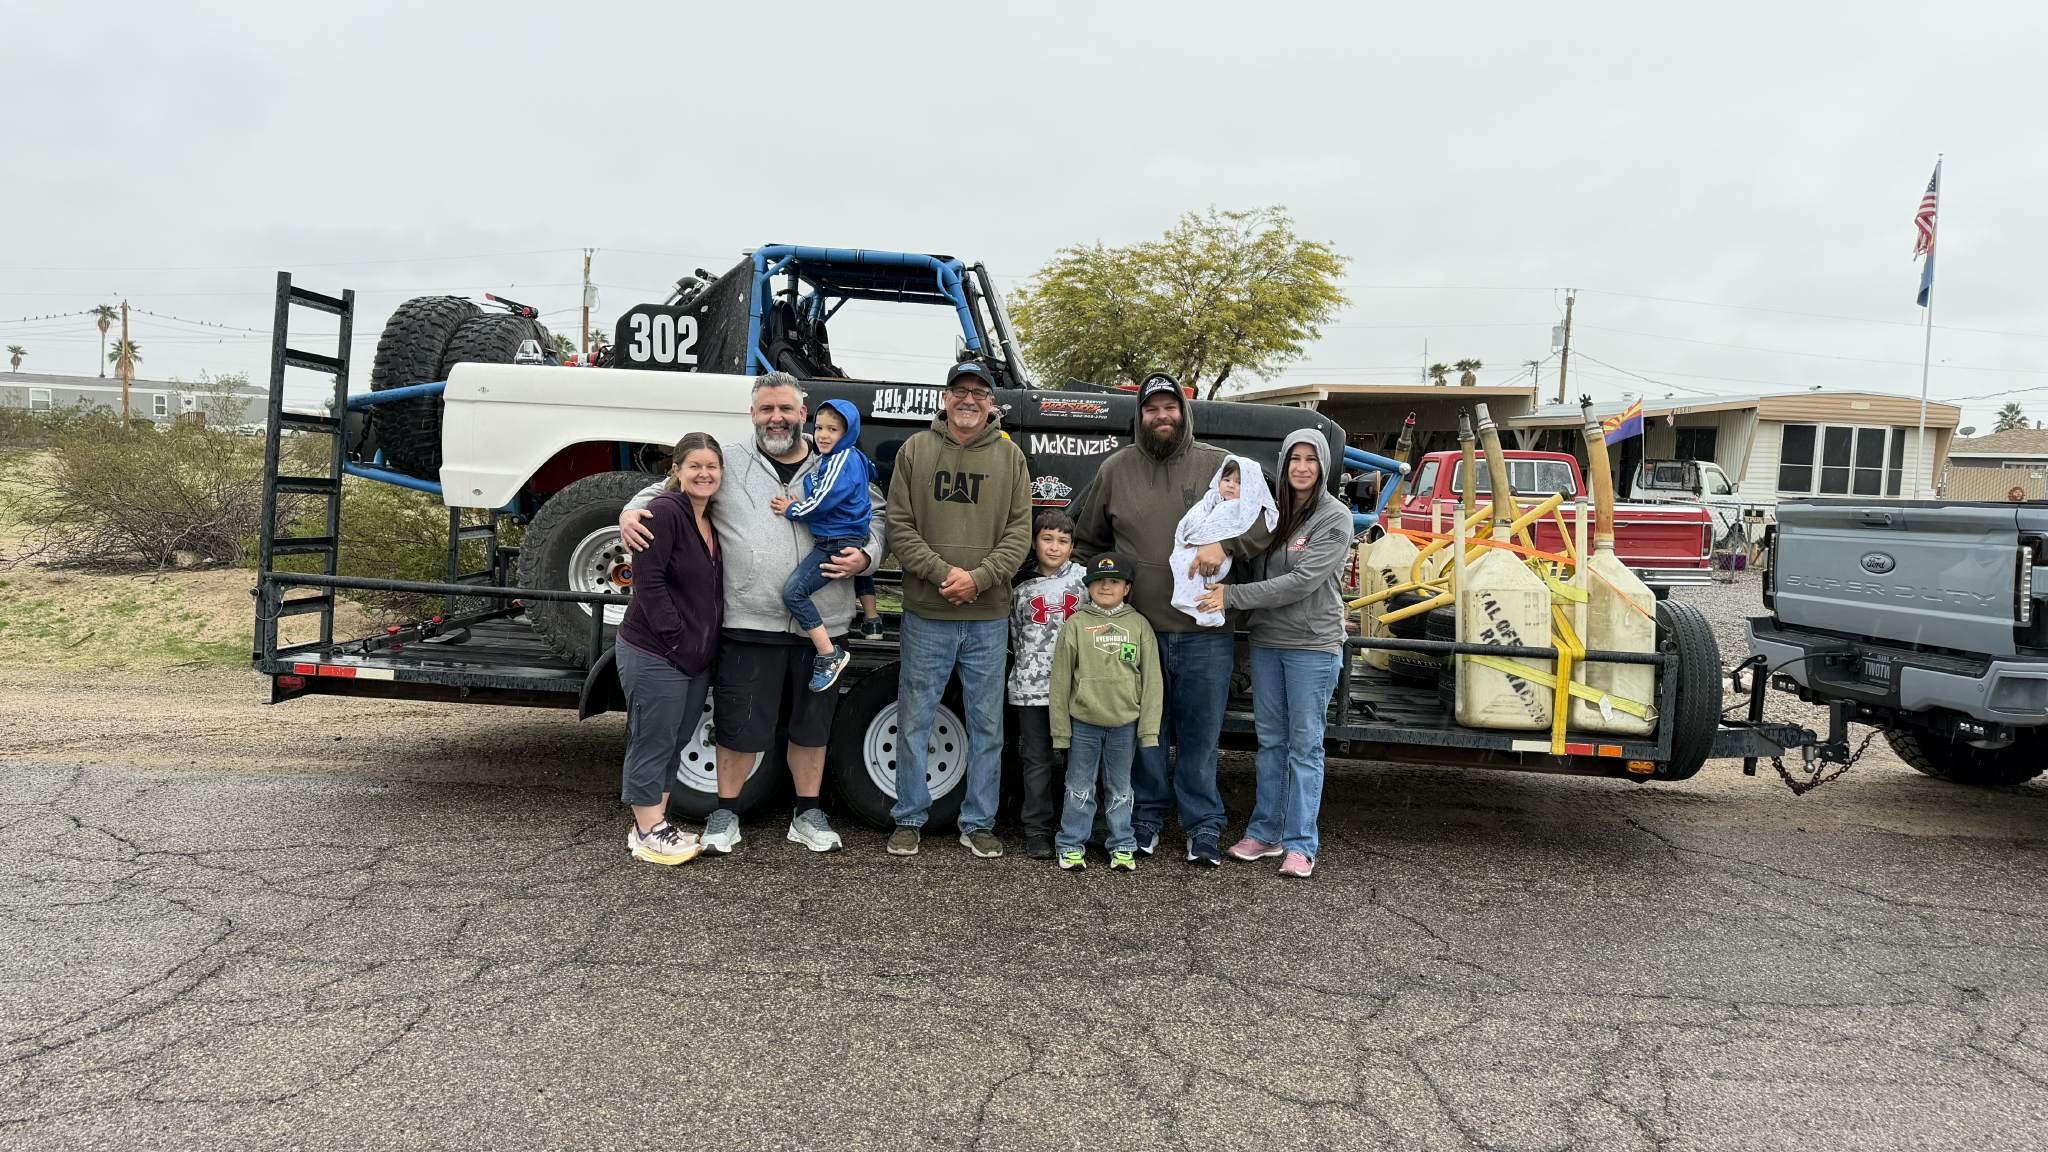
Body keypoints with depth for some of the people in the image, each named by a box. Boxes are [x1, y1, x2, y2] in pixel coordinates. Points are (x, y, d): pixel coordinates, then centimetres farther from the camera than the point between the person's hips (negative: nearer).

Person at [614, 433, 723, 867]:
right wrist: (676, 638, -20)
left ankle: (657, 823, 28)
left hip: (696, 656, 9)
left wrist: (703, 645, 8)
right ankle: (647, 833, 13)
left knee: (675, 742, 16)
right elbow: (649, 580, -20)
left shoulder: (713, 519, 11)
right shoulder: (664, 512, -15)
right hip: (654, 655, -9)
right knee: (653, 742, 2)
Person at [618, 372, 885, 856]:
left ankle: (808, 814, 30)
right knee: (739, 726, 5)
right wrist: (632, 510, -8)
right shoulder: (728, 461, 3)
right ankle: (725, 813, 25)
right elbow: (669, 487, 11)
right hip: (748, 624, -2)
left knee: (811, 725, 14)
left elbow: (875, 520, 14)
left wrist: (864, 556, -4)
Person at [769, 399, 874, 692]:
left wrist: (792, 509, -5)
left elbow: (822, 503, -20)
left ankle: (829, 654, -18)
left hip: (837, 544, -11)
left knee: (793, 591, -18)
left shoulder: (843, 460, -15)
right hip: (851, 540, 11)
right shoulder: (842, 458, 15)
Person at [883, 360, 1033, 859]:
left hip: (988, 617, 1)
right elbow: (899, 526, 0)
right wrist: (940, 572, -13)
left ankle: (978, 823, 21)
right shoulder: (916, 450, 4)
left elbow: (1019, 533, 0)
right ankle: (909, 819, 20)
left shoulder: (1010, 456, 6)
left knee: (987, 724, 8)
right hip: (926, 614, -1)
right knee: (914, 721, 6)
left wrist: (979, 577, -14)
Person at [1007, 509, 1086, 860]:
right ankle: (1037, 829, 13)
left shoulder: (1082, 578, 4)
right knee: (1037, 759, 5)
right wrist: (1027, 663, 8)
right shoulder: (1022, 585, 8)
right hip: (1032, 686, 1)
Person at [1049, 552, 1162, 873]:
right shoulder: (1075, 624, 0)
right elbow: (1061, 680, 0)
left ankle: (1122, 847, 23)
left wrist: (1149, 728, -2)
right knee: (1080, 789, 8)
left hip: (1124, 723, 1)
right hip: (1083, 722, -1)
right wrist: (1060, 729, -2)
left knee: (1120, 789, 13)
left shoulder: (1138, 625, 2)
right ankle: (1071, 846, 19)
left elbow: (1151, 680, 2)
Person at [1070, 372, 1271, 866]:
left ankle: (1204, 827, 18)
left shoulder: (1221, 465, 4)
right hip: (1136, 627, 1)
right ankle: (1146, 819, 26)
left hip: (1204, 631, -1)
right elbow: (1086, 539, 17)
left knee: (1200, 733, 6)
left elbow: (1263, 521, 2)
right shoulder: (1116, 469, 8)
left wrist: (1223, 543, -14)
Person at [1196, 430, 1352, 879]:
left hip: (1313, 645, -5)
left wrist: (1232, 597, -18)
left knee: (1305, 744, 1)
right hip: (1266, 641, 5)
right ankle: (1264, 833, 22)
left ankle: (1300, 845, 8)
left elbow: (1302, 582, -18)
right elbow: (1252, 570, 10)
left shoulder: (1335, 517, -9)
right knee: (1270, 741, 12)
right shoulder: (1269, 510, 7)